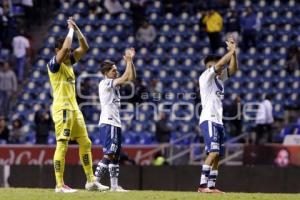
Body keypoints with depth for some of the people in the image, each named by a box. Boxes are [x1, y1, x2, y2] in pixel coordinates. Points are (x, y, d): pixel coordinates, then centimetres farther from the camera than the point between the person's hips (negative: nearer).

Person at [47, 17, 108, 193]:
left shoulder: (70, 62, 15)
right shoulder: (54, 64, -8)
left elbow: (84, 48, 15)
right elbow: (65, 47, -25)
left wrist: (77, 29, 6)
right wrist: (71, 29, -12)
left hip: (74, 109, 9)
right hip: (62, 109, -9)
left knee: (85, 143, 9)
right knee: (62, 146, -10)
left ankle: (91, 181, 14)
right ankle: (60, 185, -10)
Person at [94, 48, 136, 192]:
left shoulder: (114, 83, 17)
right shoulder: (105, 83, -9)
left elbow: (131, 78, 15)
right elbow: (125, 78, -17)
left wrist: (130, 61, 6)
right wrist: (128, 61, -12)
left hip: (115, 123, 10)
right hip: (108, 123, -10)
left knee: (115, 155, 9)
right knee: (109, 154, -15)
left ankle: (114, 185, 11)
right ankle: (95, 181, -17)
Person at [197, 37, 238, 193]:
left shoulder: (219, 78, 18)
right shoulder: (205, 76, -6)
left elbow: (232, 69, 12)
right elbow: (219, 64, -18)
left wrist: (233, 52, 0)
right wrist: (231, 51, -10)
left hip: (218, 121, 9)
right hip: (208, 120, -9)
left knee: (217, 155, 6)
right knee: (213, 152, -19)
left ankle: (211, 186, 9)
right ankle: (203, 185, -22)